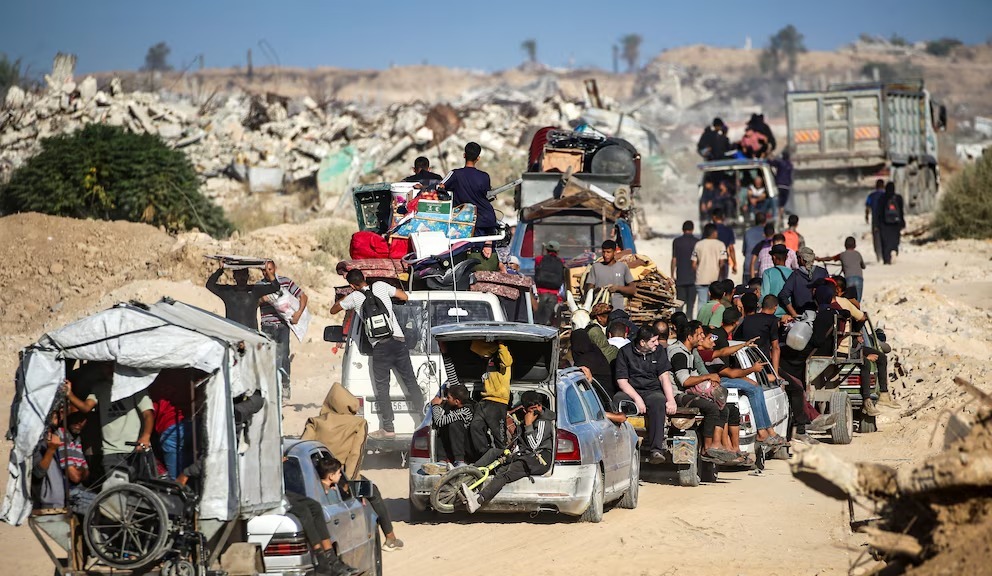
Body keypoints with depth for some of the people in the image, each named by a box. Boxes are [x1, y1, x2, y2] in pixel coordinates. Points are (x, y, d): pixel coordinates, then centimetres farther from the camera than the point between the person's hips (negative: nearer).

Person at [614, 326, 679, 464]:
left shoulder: (658, 352, 10)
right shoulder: (625, 352, 2)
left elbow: (664, 377, 4)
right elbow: (622, 381, -4)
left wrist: (671, 400, -12)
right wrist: (637, 399, -19)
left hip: (652, 391, 1)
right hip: (630, 391, -1)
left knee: (659, 400, -36)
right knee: (618, 400, -36)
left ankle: (656, 449, -44)